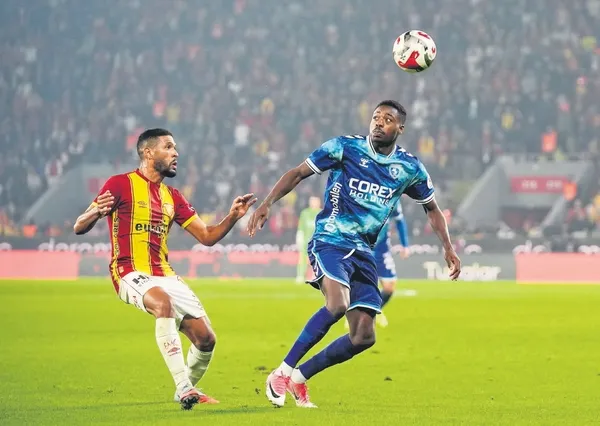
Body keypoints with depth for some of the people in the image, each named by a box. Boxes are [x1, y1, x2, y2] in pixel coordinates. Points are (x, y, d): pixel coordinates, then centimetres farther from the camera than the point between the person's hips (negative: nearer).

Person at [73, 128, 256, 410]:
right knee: (164, 302, -38)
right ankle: (184, 388, -37)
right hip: (131, 273, -7)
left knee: (205, 338, -3)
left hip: (164, 275, 7)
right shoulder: (121, 184, -3)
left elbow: (207, 236, 17)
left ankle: (188, 389, 27)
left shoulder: (172, 197, 16)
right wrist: (95, 212, -31)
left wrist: (233, 216, 0)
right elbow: (79, 228, -7)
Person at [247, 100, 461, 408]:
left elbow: (431, 208, 22)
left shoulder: (410, 168, 7)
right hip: (330, 241, -5)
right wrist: (266, 204, -11)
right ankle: (281, 372, -23)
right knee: (338, 303, -32)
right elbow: (298, 173, 1)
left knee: (364, 336, -3)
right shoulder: (345, 147, -3)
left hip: (363, 253, 5)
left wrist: (448, 248, 11)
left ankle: (299, 377, 14)